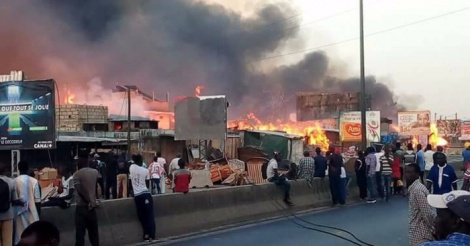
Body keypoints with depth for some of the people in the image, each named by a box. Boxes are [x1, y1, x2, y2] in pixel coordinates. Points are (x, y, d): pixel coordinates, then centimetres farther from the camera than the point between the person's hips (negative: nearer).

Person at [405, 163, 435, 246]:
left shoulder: (417, 190, -21)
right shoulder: (414, 187, 9)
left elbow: (427, 213, -23)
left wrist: (433, 230, -14)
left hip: (420, 233, -9)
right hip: (418, 230, 9)